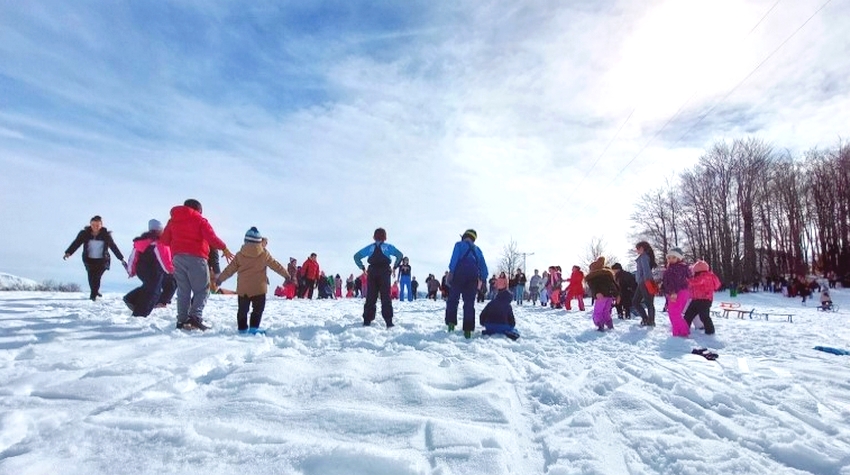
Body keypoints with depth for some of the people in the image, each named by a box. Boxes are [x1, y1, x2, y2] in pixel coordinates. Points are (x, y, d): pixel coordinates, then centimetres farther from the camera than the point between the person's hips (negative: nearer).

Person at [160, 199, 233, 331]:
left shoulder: (173, 220, 17)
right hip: (195, 257, -5)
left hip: (177, 257, 5)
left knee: (183, 290, 11)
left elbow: (164, 240, 17)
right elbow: (211, 237, -10)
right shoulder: (200, 220, 1)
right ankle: (196, 316, -16)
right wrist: (224, 248, -2)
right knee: (202, 290, 0)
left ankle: (182, 320, 7)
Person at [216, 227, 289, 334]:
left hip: (242, 288, 3)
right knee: (258, 309, 4)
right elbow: (276, 265, 4)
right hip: (259, 288, -3)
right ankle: (254, 327, -3)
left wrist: (220, 278, 21)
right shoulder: (264, 254, -3)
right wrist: (286, 274, 16)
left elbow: (230, 268, 7)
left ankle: (242, 328, 19)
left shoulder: (239, 255, 2)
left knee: (242, 309, 13)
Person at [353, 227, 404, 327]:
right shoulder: (388, 246, 7)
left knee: (370, 298, 5)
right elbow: (399, 255, -6)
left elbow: (356, 256, 9)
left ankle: (367, 321, 5)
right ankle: (388, 322, -6)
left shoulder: (370, 247, 12)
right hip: (385, 272, -2)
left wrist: (362, 268, 9)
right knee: (386, 297, -1)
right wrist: (395, 267, 1)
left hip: (372, 272, 2)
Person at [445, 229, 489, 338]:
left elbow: (454, 258, -4)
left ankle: (451, 322, -11)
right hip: (473, 275, 3)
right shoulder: (477, 249, 27)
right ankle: (468, 329, -3)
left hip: (459, 274, -3)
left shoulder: (459, 244, 14)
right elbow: (483, 266, 18)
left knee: (453, 299, 4)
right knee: (469, 303, 3)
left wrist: (451, 272, -11)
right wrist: (482, 279, 15)